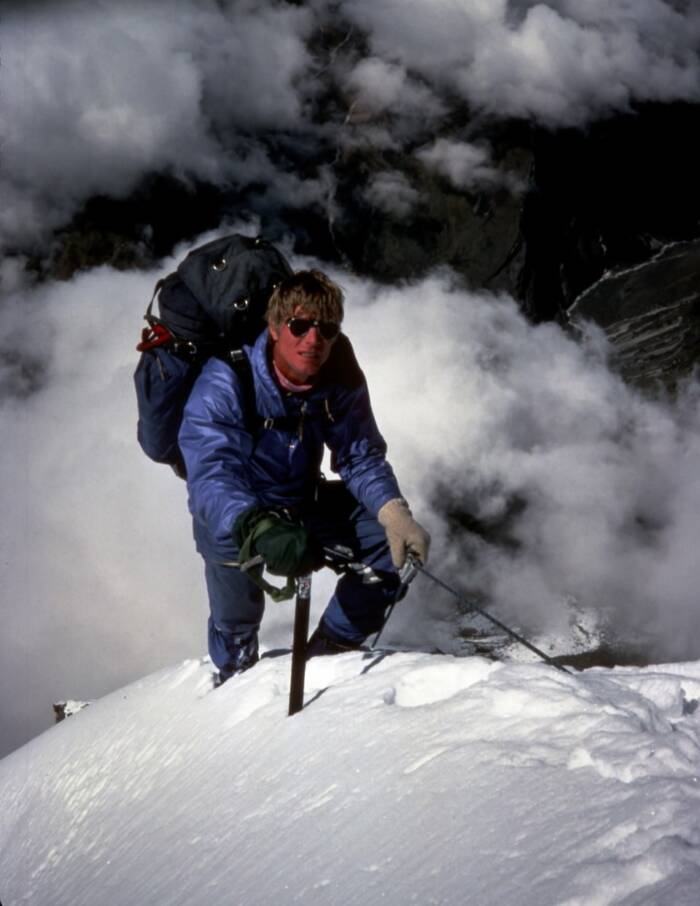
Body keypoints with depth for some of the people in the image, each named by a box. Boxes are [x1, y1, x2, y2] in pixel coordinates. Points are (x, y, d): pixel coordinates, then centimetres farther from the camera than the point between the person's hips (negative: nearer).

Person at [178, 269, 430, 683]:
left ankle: (330, 650, 6)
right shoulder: (224, 384, -30)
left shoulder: (341, 381, -15)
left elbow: (362, 458, -11)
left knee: (390, 535, -13)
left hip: (303, 501, 3)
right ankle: (236, 672, 3)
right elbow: (211, 477, -41)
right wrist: (258, 530, -61)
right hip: (232, 512, -3)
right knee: (232, 550, -27)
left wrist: (395, 513, -31)